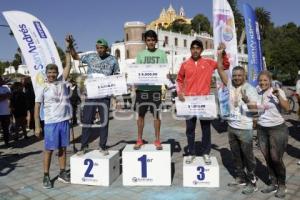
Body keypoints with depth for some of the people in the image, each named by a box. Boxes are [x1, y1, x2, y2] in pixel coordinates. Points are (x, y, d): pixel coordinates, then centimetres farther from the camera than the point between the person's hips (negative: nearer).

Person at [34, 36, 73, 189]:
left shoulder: (62, 82, 7)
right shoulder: (42, 88, -2)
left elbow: (68, 65, 4)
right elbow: (37, 107, -3)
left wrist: (67, 48, -1)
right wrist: (37, 126, -7)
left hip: (65, 121, 3)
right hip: (51, 123, -3)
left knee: (63, 148, 11)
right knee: (49, 149, 3)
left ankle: (62, 173, 23)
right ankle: (46, 176, 14)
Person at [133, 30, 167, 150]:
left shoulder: (161, 53, 6)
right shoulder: (140, 54, 10)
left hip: (155, 88, -1)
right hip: (142, 88, 1)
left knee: (156, 114, 5)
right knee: (140, 114, 7)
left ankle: (157, 140, 17)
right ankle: (139, 140, 20)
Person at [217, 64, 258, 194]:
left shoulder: (250, 89, -12)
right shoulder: (230, 84, 3)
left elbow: (256, 109, -19)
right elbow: (220, 70, -2)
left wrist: (247, 102, -39)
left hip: (245, 129, -6)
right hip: (231, 127, 6)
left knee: (247, 156, 4)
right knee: (236, 155, 17)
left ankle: (252, 182, 17)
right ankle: (240, 177, 33)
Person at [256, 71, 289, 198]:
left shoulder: (277, 91, -9)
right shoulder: (258, 94, 4)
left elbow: (287, 108, -20)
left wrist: (278, 96, -32)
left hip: (277, 128, -4)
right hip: (262, 129, 5)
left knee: (276, 158, -1)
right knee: (267, 158, 11)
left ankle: (282, 185, 20)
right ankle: (273, 183, 28)